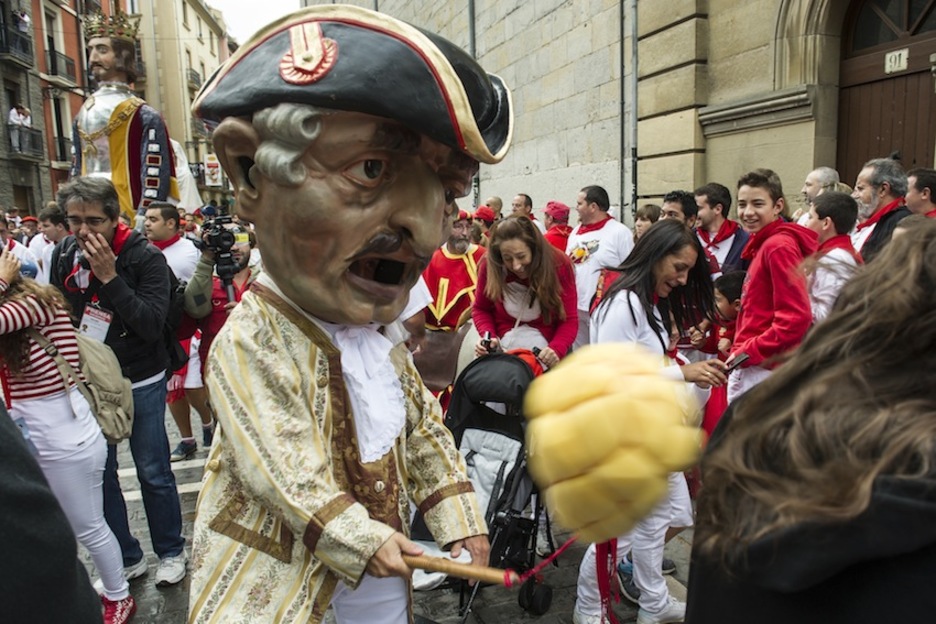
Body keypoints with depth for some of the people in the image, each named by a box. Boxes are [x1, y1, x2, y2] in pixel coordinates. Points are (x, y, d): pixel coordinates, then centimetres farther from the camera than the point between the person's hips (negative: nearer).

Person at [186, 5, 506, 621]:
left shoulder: (381, 339, 0)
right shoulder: (251, 343, -22)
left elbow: (425, 430, 5)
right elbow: (283, 470, -23)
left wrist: (460, 517, 3)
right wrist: (361, 539, -20)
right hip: (284, 573, -6)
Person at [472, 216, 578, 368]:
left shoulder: (559, 265, -15)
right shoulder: (490, 266, -13)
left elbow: (569, 320, -11)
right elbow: (481, 309, 3)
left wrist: (556, 350, -30)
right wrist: (488, 337, -16)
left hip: (544, 354, -1)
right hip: (503, 350, 1)